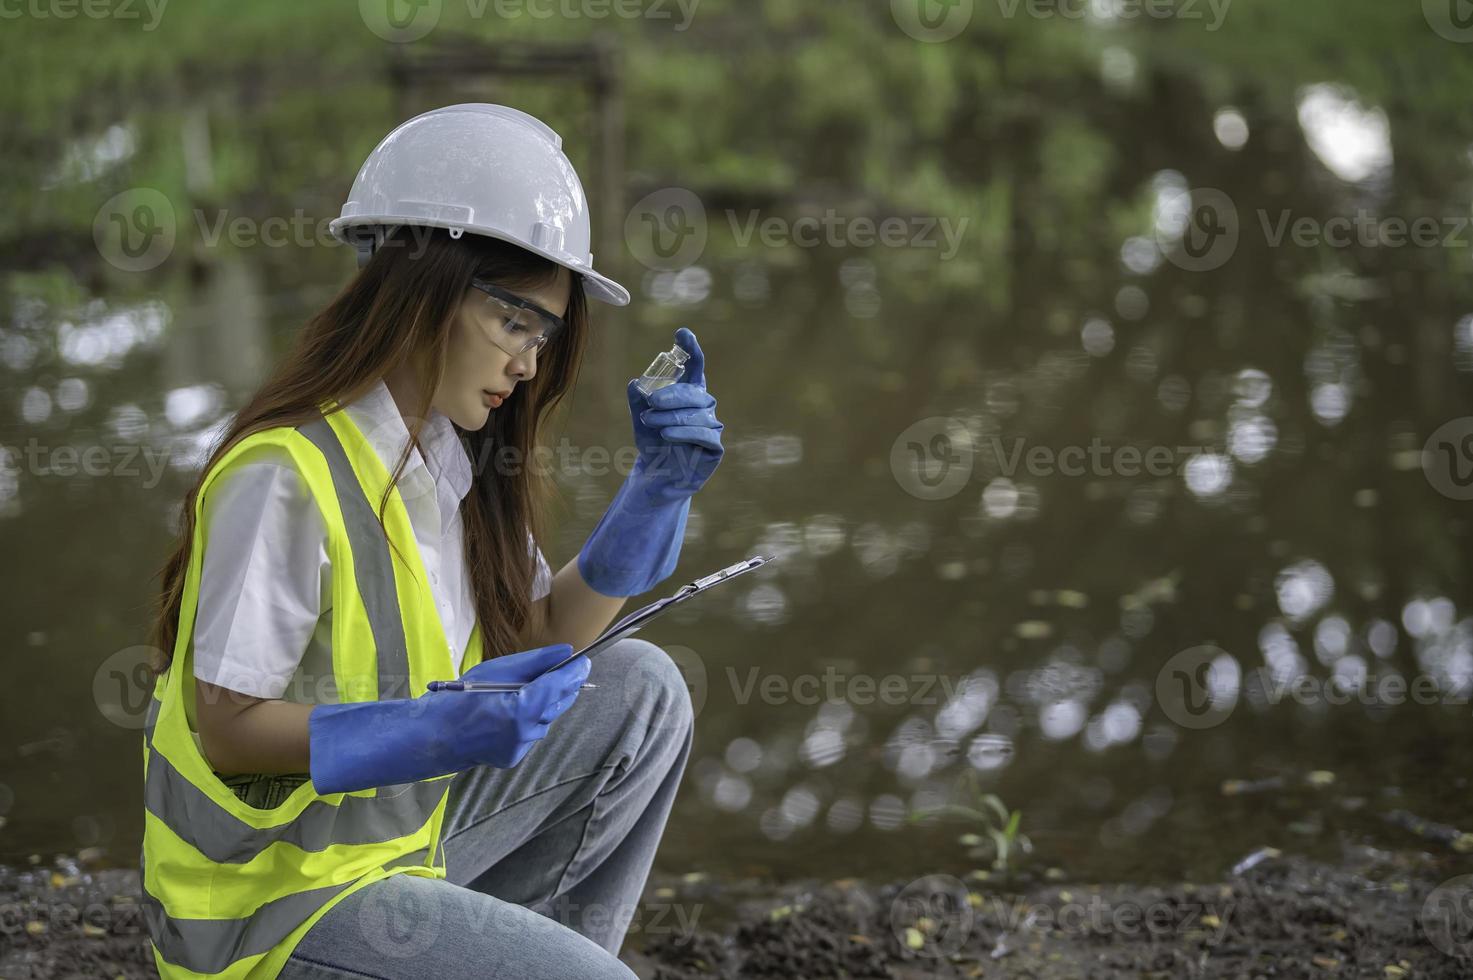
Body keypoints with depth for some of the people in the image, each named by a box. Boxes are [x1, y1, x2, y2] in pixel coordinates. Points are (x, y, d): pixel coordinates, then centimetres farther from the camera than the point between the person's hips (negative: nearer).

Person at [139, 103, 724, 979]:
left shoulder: (460, 458, 2)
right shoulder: (286, 479, -25)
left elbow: (542, 636, 6)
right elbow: (228, 730, -22)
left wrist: (657, 486, -5)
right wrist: (442, 730, -33)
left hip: (408, 823, 9)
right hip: (279, 896, -8)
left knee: (642, 689, 4)